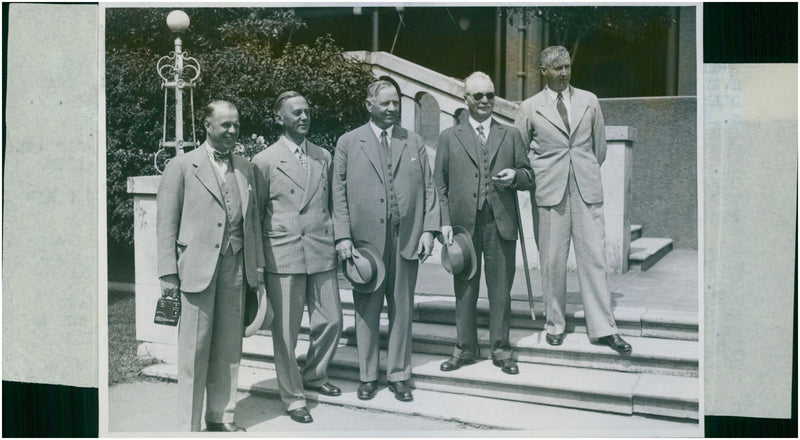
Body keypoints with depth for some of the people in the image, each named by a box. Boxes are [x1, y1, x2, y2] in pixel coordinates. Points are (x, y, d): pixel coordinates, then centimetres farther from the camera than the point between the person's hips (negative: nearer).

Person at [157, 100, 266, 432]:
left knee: (229, 347, 10)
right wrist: (168, 273, -6)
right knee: (194, 348, 0)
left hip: (235, 266, 4)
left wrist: (258, 268, 12)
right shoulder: (182, 167, 1)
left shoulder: (245, 168, 15)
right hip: (198, 266, -4)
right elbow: (166, 223, -1)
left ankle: (221, 416, 22)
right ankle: (189, 424, 11)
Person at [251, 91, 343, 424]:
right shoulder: (265, 161, -1)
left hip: (322, 255, 4)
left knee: (331, 322, 10)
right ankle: (293, 397, 19)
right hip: (283, 257, -4)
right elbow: (255, 214, 1)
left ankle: (314, 375, 35)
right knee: (286, 331, 3)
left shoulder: (324, 157, 12)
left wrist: (337, 243, 10)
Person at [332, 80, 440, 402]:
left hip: (407, 239, 2)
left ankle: (399, 375, 20)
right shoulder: (348, 143, 5)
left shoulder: (414, 143, 11)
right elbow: (339, 193, 2)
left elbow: (429, 188, 9)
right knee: (367, 310, 7)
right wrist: (343, 236, -6)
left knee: (402, 310, 8)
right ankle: (367, 376, 20)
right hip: (365, 240, -1)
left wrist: (429, 229, -1)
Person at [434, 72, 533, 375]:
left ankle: (500, 349, 18)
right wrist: (445, 222, -4)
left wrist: (515, 176, -10)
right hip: (463, 224, -1)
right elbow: (440, 184, 5)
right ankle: (465, 348, 19)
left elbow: (528, 176, 14)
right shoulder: (449, 137, 9)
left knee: (501, 290, 5)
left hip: (501, 224, 1)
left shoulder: (510, 136, 14)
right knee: (464, 290, 7)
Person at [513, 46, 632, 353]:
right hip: (549, 191, -1)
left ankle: (603, 328, 6)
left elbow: (600, 145, 18)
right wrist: (535, 176, 8)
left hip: (586, 189, 1)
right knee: (552, 261, 3)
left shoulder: (589, 101, 11)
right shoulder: (530, 107, 6)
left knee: (594, 257, 0)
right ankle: (554, 324, 16)